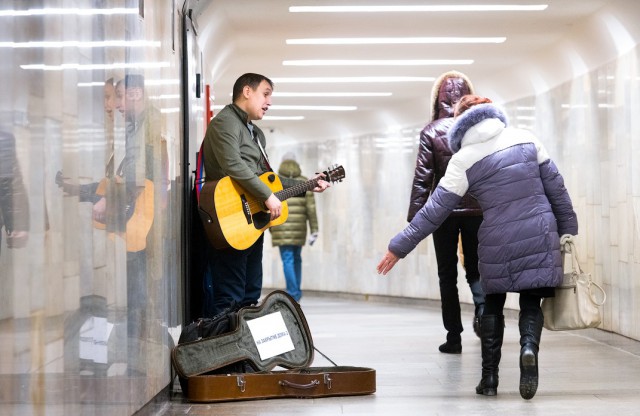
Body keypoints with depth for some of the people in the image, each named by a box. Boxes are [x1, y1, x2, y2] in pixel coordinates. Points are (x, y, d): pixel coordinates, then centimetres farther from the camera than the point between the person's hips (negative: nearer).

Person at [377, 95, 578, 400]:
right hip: (540, 237, 1)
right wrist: (568, 229, 17)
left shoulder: (464, 160, -4)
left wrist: (399, 247, -2)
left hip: (498, 243, -1)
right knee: (531, 303, 8)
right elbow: (555, 187, 6)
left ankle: (489, 377, 13)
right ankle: (529, 346, -23)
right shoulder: (526, 138, 3)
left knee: (493, 305, 17)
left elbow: (434, 210, -6)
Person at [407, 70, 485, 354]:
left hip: (443, 211, -1)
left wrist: (414, 217, -3)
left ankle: (454, 336, 5)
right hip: (477, 209, 1)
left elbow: (422, 176, -6)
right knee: (475, 267, 15)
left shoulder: (431, 131, -3)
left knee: (447, 274, 7)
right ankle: (483, 308, -15)